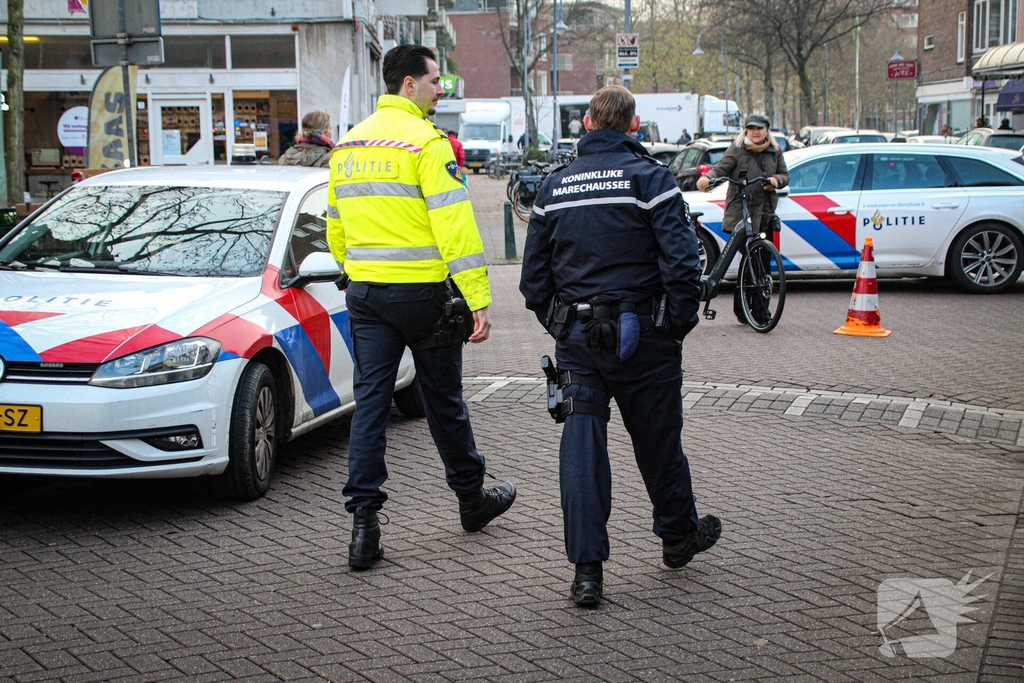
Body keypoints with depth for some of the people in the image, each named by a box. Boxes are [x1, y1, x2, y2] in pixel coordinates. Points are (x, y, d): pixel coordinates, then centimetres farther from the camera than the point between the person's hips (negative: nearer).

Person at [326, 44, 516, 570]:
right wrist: (478, 300, -19)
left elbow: (336, 228, 16)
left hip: (365, 292, 5)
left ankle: (364, 518, -3)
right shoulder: (426, 141, -12)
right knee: (443, 401, 10)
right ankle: (472, 499, 28)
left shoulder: (348, 144, 11)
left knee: (370, 403, 4)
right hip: (422, 291, -5)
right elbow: (454, 225, -19)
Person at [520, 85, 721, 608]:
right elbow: (681, 261, -15)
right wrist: (681, 324, -3)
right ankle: (679, 535, 34)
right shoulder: (649, 177, -7)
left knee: (581, 444, 1)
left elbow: (534, 275, 11)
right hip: (639, 331, -3)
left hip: (575, 334, 3)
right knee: (657, 438, 14)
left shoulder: (555, 186, 7)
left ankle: (587, 569, -2)